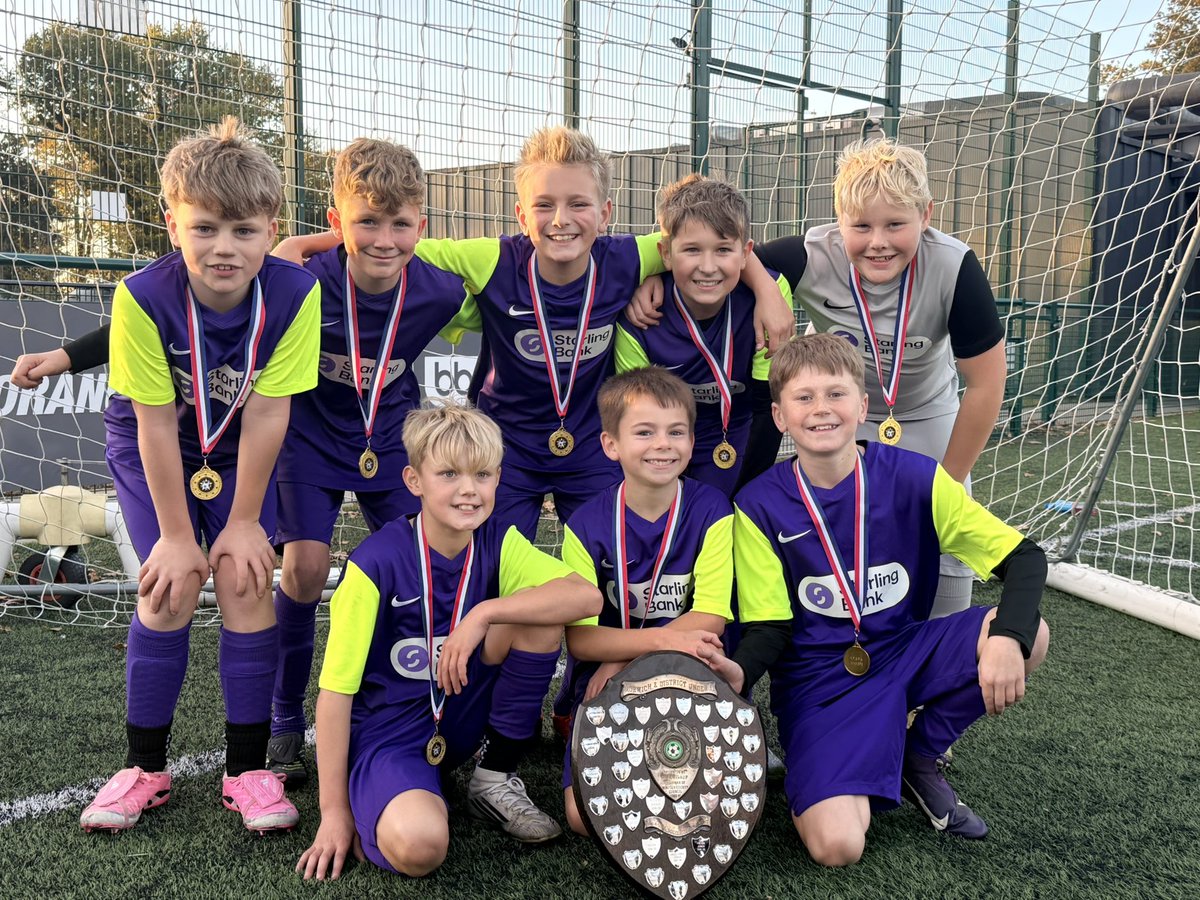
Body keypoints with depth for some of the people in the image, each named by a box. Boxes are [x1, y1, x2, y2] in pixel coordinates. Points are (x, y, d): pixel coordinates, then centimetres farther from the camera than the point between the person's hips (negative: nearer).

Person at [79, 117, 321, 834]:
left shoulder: (295, 294, -26)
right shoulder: (144, 298, -29)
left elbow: (266, 416, -21)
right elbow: (156, 425, -22)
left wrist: (244, 522, -16)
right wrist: (176, 534, -16)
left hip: (242, 451, 1)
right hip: (152, 449, -1)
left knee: (247, 581, -9)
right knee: (172, 586, -10)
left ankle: (248, 767, 5)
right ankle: (146, 766, 9)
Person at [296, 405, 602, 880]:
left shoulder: (499, 544, -5)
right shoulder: (378, 561, -18)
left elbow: (587, 596, -21)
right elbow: (336, 689, -15)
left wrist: (484, 613, -31)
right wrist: (335, 811, -13)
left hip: (464, 716, 5)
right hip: (387, 732, -5)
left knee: (540, 614, -18)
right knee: (417, 845, -37)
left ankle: (496, 777, -1)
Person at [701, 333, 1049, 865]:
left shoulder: (914, 478, -8)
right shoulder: (759, 506, -9)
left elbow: (1024, 558, -8)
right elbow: (770, 627, -5)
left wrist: (1008, 638, -29)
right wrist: (739, 672, -29)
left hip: (907, 653, 3)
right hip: (818, 681, -3)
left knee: (1029, 634, -25)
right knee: (837, 845, -27)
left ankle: (919, 757, 0)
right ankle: (813, 777, 11)